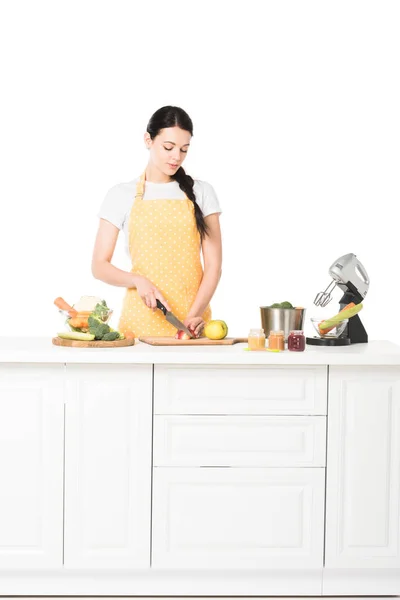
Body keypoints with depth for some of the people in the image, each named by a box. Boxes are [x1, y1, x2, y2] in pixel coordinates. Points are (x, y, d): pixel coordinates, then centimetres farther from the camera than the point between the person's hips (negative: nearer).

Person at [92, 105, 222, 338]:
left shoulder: (201, 192, 7)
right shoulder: (121, 195, 5)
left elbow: (213, 264, 2)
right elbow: (100, 266, 4)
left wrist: (195, 314, -12)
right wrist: (138, 280, -14)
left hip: (190, 321, 1)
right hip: (142, 318, 0)